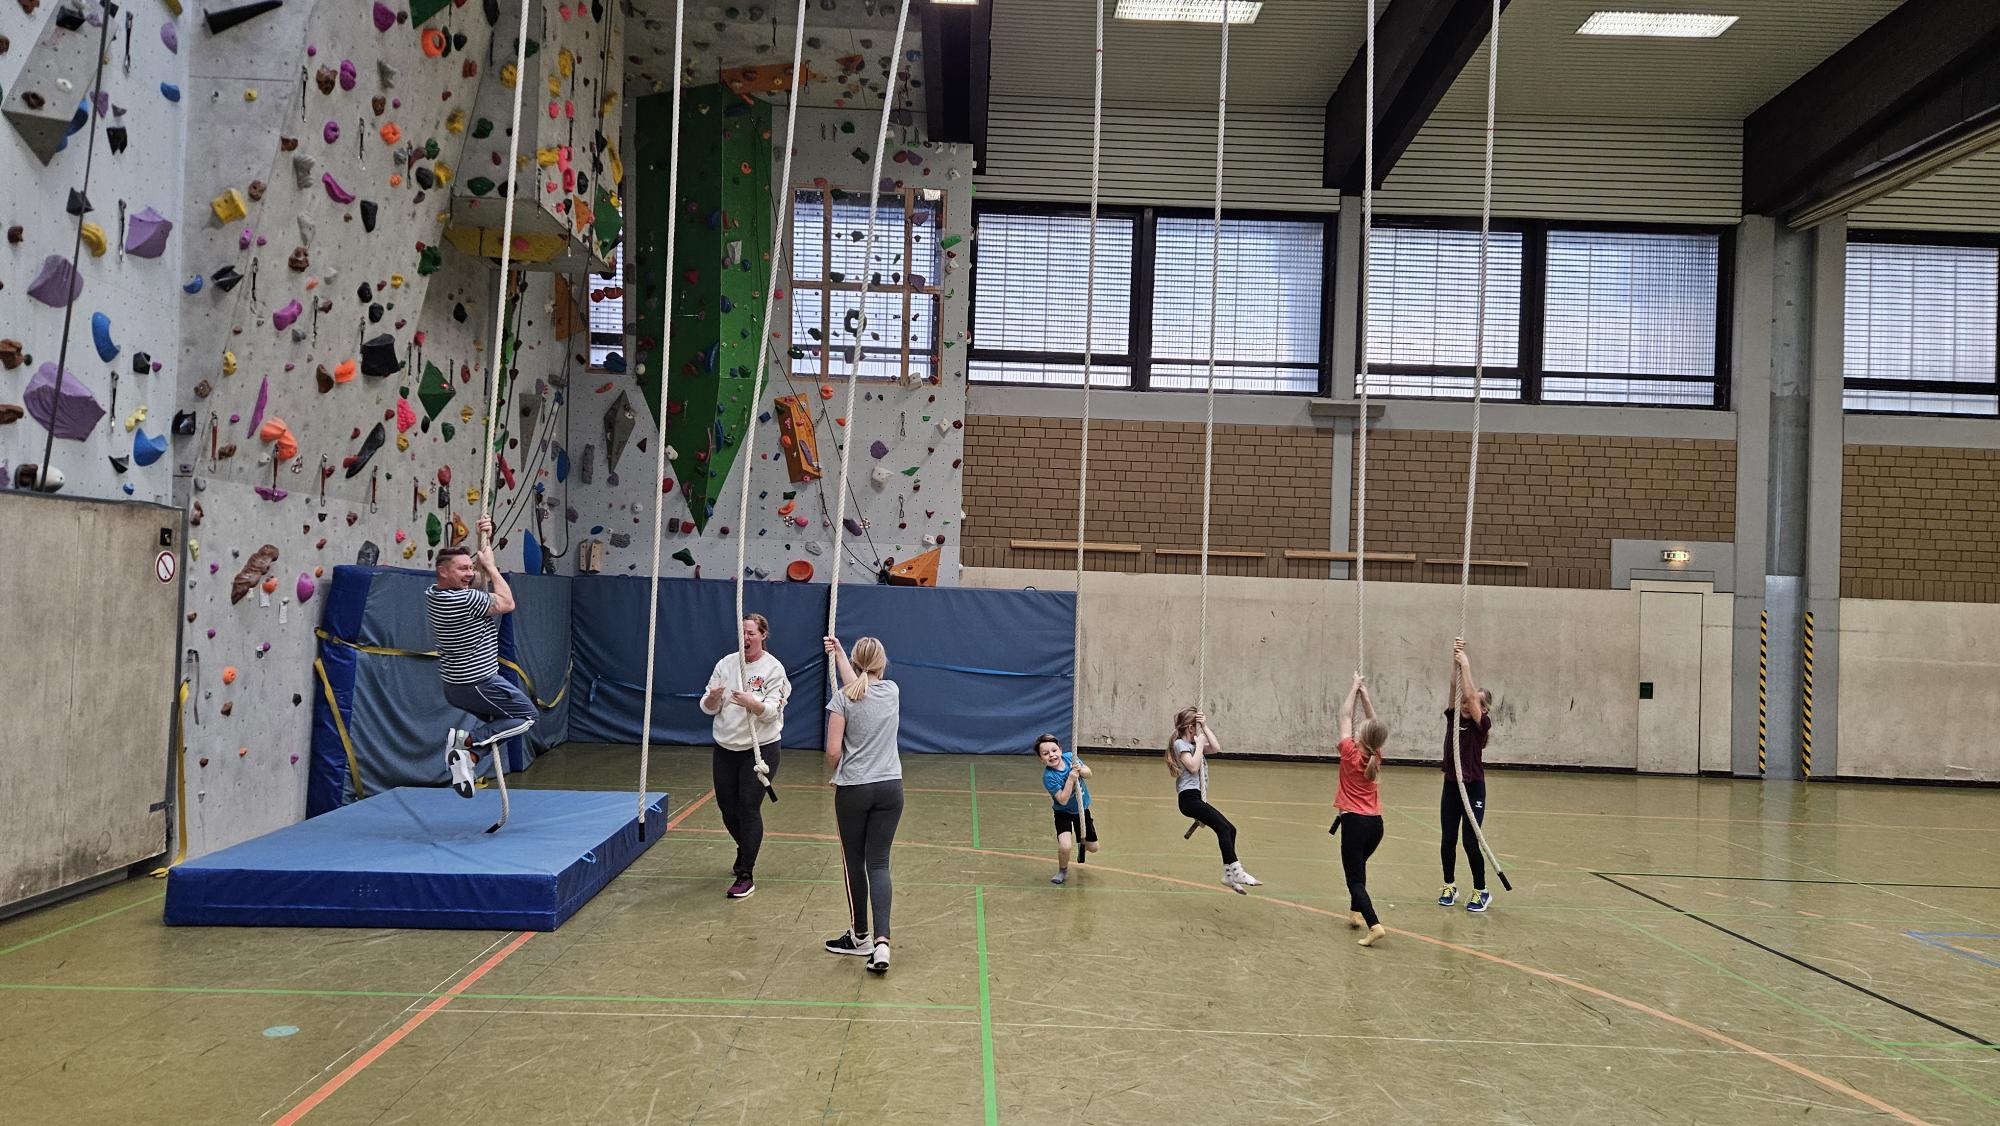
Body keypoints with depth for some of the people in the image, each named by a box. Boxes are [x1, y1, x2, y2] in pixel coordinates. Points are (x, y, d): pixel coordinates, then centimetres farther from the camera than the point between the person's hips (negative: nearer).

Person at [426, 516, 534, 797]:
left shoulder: (433, 594, 2)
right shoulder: (464, 600, -26)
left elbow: (479, 572, 17)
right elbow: (507, 603, -13)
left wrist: (485, 539, 7)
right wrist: (490, 565, -7)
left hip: (453, 686, 9)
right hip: (479, 684, -9)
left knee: (498, 720, 29)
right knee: (528, 715, 8)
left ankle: (468, 756, 9)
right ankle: (466, 740, -5)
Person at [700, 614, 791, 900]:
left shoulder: (773, 668, -8)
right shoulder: (726, 664, 4)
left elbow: (771, 711, -17)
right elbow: (708, 707, 3)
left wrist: (751, 703, -36)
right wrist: (712, 698, -20)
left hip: (760, 748, -5)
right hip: (725, 748, 5)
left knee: (749, 808, -10)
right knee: (727, 807, 12)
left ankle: (746, 875, -4)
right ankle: (746, 851, 41)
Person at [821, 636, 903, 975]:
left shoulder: (842, 699, -9)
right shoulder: (892, 691, 4)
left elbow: (833, 751, -11)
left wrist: (835, 773, 11)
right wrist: (838, 652, 35)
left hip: (853, 791, -3)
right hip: (890, 788, 3)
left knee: (854, 863, 12)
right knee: (879, 864, 4)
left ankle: (860, 936, 25)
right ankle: (881, 940, -11)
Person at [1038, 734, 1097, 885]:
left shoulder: (1069, 757, -16)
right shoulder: (1048, 776, -29)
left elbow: (1088, 773, -6)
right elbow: (1062, 800, -31)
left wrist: (1080, 770, -27)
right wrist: (1071, 779, -38)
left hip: (1082, 809, 4)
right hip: (1064, 812, -4)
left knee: (1093, 848, 13)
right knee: (1065, 846, -26)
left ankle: (1082, 845, 52)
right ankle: (1062, 871, 6)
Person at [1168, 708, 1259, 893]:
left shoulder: (1193, 744, 20)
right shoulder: (1180, 744, -5)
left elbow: (1216, 749, 8)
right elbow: (1193, 767, -18)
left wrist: (1205, 727, 6)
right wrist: (1200, 745, -8)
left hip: (1197, 798, 9)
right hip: (1189, 798, -9)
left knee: (1230, 829, 4)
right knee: (1223, 827, -22)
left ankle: (1228, 875, 9)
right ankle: (1236, 871, -25)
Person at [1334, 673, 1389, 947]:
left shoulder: (1350, 753, -12)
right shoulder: (1375, 756, 1)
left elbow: (1345, 716, -1)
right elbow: (1373, 723, 14)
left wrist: (1354, 688, 8)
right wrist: (1365, 695, 13)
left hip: (1354, 821, -6)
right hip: (1376, 822, 6)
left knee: (1355, 879, -6)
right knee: (1358, 867, 28)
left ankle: (1374, 925, -21)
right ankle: (1356, 912, 34)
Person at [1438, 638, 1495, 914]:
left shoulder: (1481, 724, -8)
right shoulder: (1453, 717, 4)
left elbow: (1470, 695, -21)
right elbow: (1455, 688, -8)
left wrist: (1466, 666, -18)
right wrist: (1455, 659, -14)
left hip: (1473, 788, -5)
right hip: (1451, 786, 5)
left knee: (1470, 841, -4)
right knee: (1447, 840, 9)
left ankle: (1481, 892, 10)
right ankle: (1449, 886, 24)